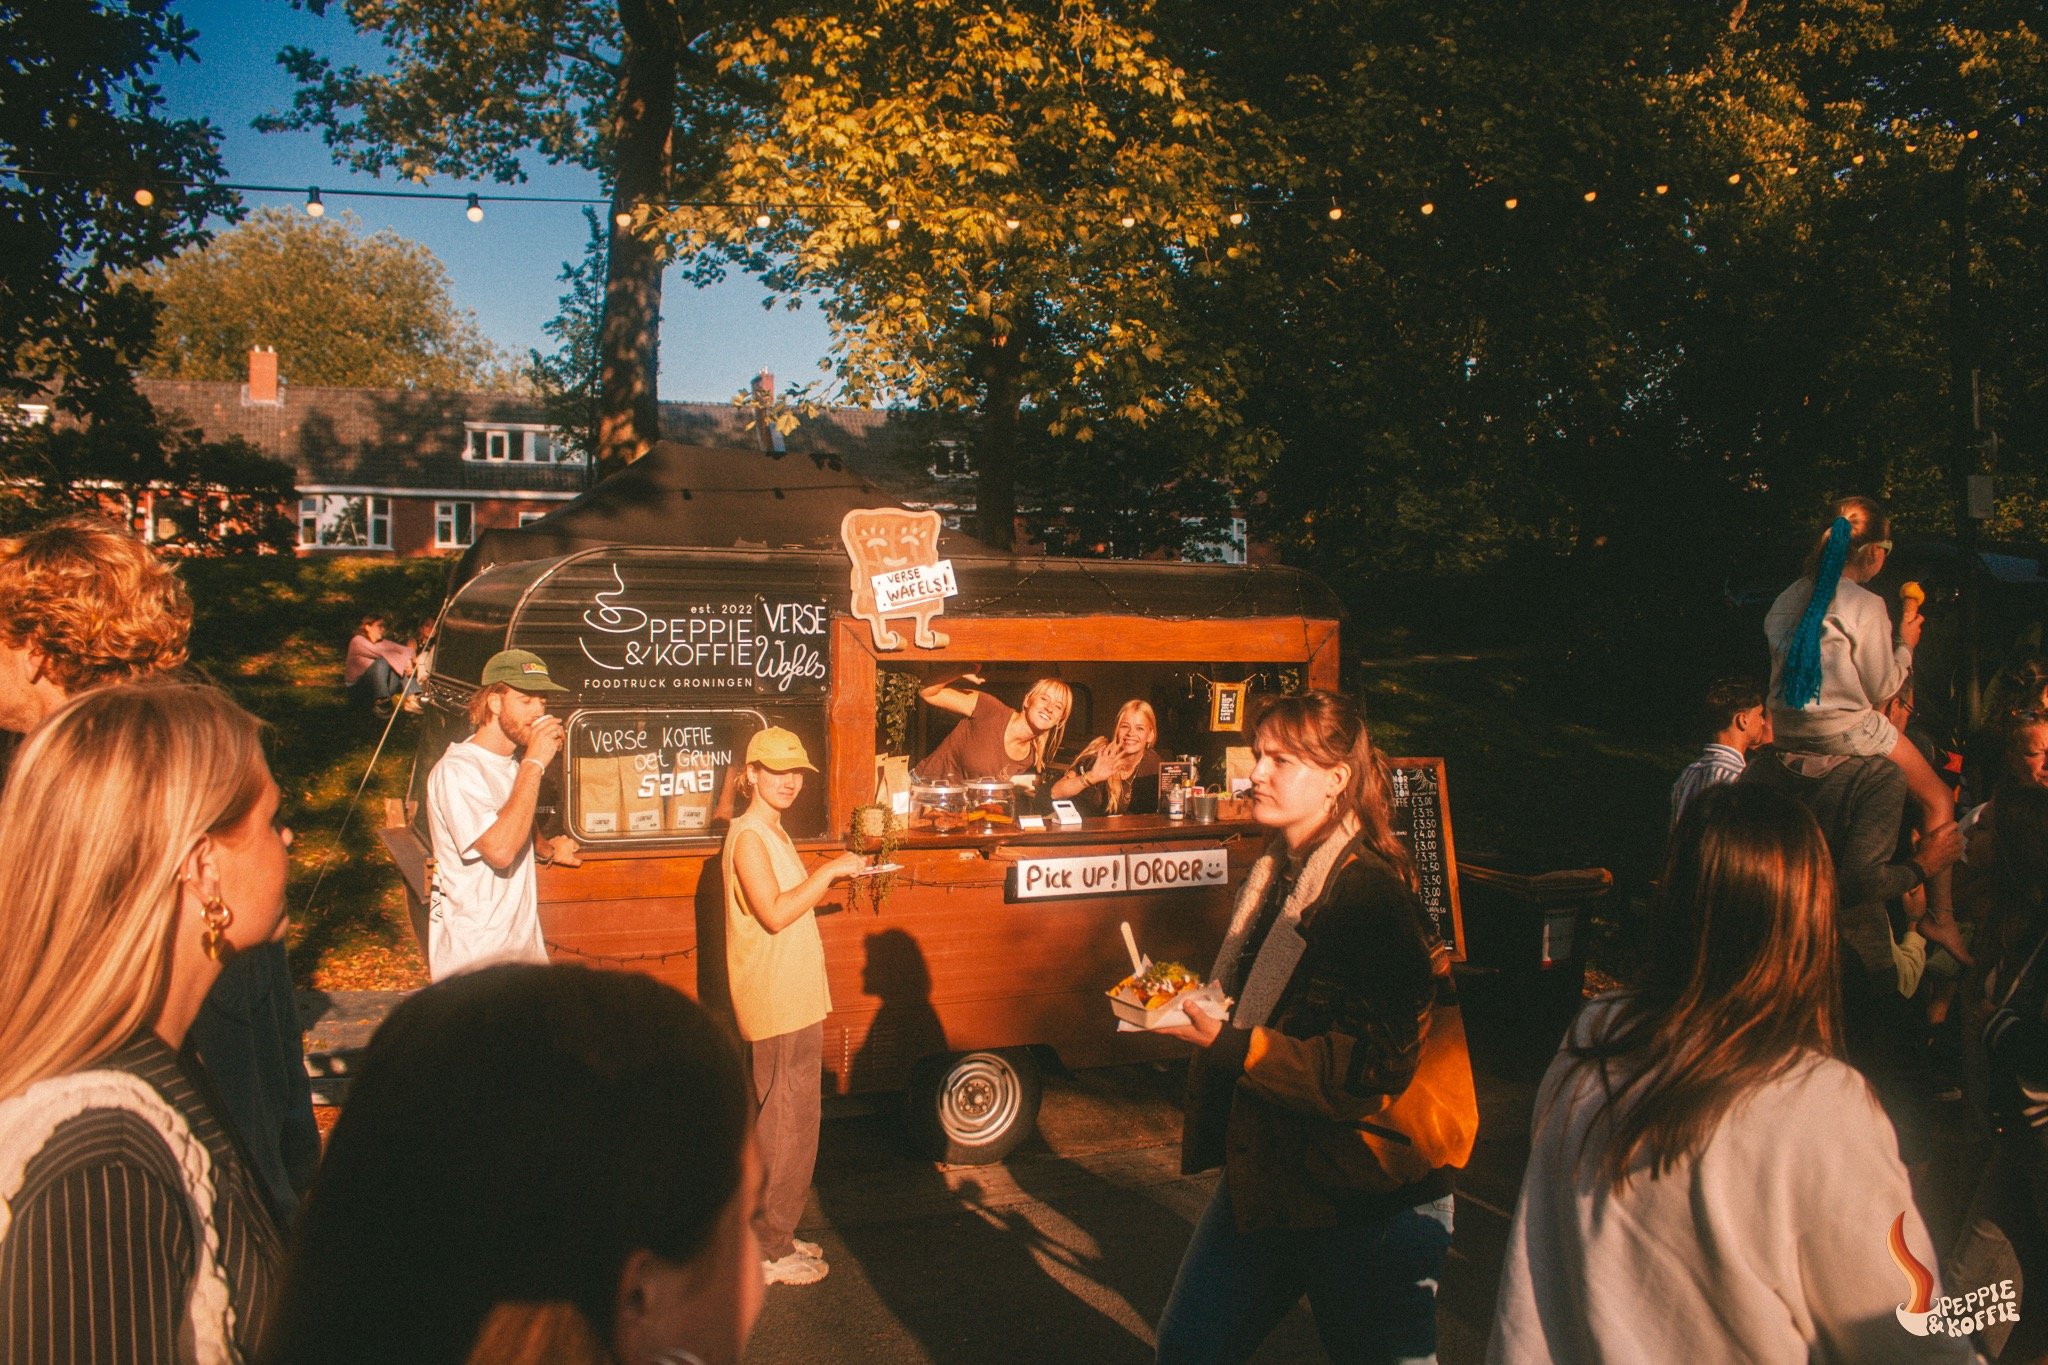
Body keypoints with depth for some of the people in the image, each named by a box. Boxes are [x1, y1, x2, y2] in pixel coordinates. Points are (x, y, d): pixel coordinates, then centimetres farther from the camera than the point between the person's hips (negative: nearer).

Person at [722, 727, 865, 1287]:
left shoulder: (772, 832, 17)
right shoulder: (748, 836, -14)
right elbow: (775, 914, -24)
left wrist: (835, 875, 10)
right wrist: (829, 870, -20)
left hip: (794, 1004, 10)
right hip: (776, 1008, -10)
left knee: (785, 1125, 17)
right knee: (785, 1129, -4)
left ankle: (776, 1236, 27)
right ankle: (769, 1251, 5)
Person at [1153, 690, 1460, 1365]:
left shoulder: (1370, 893, -21)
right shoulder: (1278, 876, 6)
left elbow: (1369, 1073, -27)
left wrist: (1225, 1041, -29)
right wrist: (1191, 1005, 7)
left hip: (1365, 1203, -8)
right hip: (1261, 1175, 9)